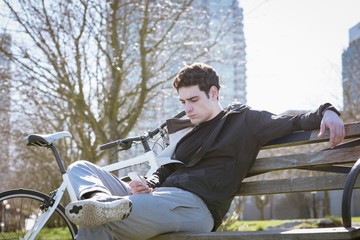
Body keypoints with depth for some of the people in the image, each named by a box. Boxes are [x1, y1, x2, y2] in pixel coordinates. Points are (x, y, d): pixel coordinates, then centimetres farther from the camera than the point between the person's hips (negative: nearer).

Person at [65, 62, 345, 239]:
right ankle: (104, 200, -33)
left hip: (194, 206, -9)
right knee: (80, 168, -7)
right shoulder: (186, 134, 32)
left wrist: (327, 111, -18)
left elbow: (295, 123, 4)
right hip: (161, 198, 9)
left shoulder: (244, 120, 12)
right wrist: (149, 187, 11)